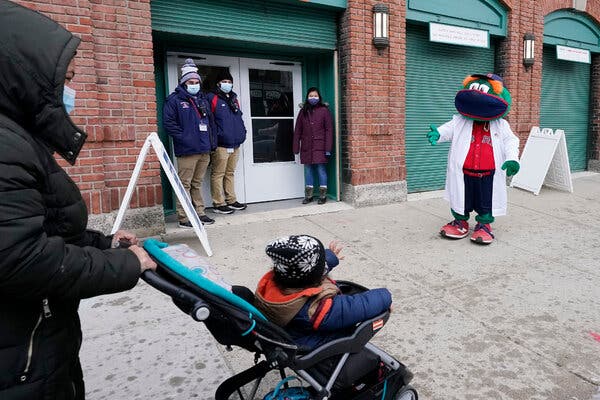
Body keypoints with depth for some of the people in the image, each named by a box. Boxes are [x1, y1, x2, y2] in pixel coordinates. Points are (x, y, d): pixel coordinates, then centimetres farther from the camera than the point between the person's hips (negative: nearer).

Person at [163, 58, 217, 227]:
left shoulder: (202, 99, 20)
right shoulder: (175, 99, -2)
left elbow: (211, 121, 23)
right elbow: (168, 122, -10)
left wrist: (213, 142, 14)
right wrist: (184, 138, -13)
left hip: (204, 150, 7)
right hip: (187, 151, -6)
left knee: (197, 183, 15)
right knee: (185, 184, -3)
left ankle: (199, 213, 22)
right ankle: (183, 218, 3)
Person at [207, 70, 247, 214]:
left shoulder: (234, 99, 19)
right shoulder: (212, 99, -4)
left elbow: (239, 119, 24)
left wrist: (242, 134, 11)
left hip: (235, 145, 7)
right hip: (220, 145, -7)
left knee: (230, 173, 15)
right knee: (218, 174, -2)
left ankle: (231, 200, 23)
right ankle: (219, 204, 4)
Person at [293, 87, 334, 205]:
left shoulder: (324, 110, 0)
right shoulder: (303, 111, 10)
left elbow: (329, 130, -4)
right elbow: (297, 130, 9)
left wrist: (328, 148, -10)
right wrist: (296, 148, 3)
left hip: (320, 147, -3)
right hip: (306, 147, 4)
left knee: (321, 170, 0)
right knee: (308, 171, 9)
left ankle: (323, 195, 11)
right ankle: (308, 196, 18)